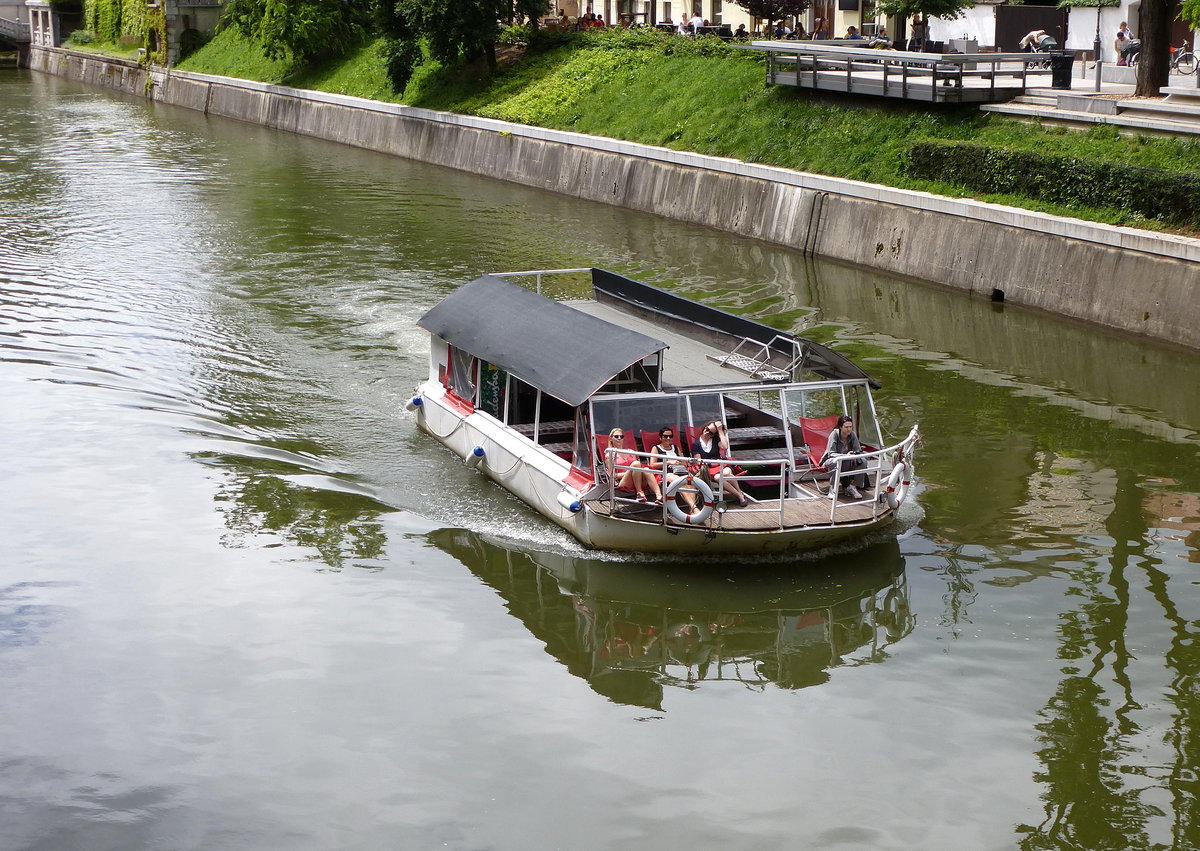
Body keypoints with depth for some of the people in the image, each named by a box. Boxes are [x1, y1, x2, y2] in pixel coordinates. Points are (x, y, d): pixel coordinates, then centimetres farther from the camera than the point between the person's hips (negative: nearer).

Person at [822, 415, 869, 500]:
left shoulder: (852, 435, -9)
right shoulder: (834, 434, -20)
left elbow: (858, 451, -7)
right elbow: (831, 454, -25)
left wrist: (854, 456, -32)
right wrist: (845, 456, -42)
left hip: (847, 464, 4)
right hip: (830, 461, -4)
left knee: (863, 462, -21)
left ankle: (852, 487, -8)